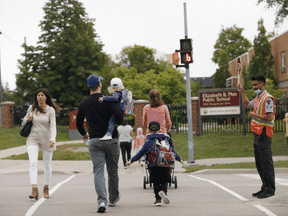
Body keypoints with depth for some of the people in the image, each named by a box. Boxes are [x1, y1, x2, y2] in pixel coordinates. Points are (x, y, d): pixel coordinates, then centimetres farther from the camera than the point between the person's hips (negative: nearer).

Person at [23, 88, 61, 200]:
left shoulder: (50, 110, -6)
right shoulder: (31, 108, 2)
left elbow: (53, 126, -13)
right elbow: (24, 120, 18)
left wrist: (52, 139, -29)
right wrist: (28, 119, -6)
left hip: (47, 139, -1)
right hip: (33, 139, 1)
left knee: (47, 164, 10)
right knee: (33, 163, -18)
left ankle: (46, 188, 28)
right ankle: (34, 189, -26)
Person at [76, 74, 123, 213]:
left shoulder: (83, 104, 5)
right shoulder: (109, 100, -5)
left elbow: (78, 123, 15)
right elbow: (118, 114, -20)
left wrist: (84, 134, 34)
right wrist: (118, 123, 2)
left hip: (94, 141, 1)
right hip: (111, 139, -1)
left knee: (98, 171, -3)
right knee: (112, 171, 14)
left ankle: (102, 200, -21)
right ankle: (113, 199, 26)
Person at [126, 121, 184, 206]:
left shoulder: (149, 140, 4)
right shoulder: (165, 139, 12)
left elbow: (141, 152, 2)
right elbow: (172, 150, 16)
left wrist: (132, 160, 8)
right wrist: (179, 159, 29)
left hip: (153, 165, -1)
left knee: (156, 182, 9)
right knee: (165, 181, 10)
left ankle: (158, 199, 5)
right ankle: (163, 191, -20)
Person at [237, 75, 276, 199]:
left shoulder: (268, 98, -13)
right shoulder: (258, 99, 18)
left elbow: (269, 117, -22)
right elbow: (247, 104, 39)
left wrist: (254, 115, -14)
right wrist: (242, 92, 33)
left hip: (264, 135, -10)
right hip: (257, 134, 10)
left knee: (266, 163, -9)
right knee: (259, 163, 13)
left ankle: (270, 190, -6)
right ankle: (265, 188, 19)